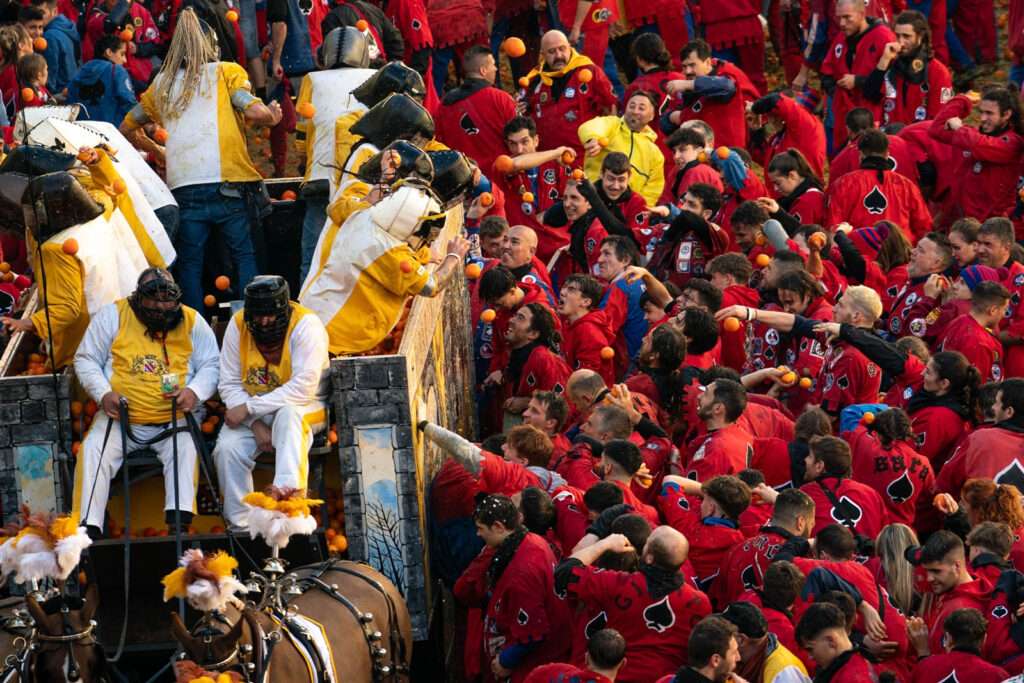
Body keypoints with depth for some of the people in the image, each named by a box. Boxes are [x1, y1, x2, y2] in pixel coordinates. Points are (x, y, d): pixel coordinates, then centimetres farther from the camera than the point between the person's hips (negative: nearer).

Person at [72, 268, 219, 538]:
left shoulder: (192, 321, 4)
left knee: (186, 447, -30)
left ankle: (179, 523, -33)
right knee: (93, 450, -24)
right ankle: (88, 528, -26)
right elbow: (86, 360, 5)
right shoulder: (113, 315, 1)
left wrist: (195, 392, -14)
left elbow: (210, 365, 7)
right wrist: (103, 394, -11)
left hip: (174, 420, 0)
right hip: (121, 417, 0)